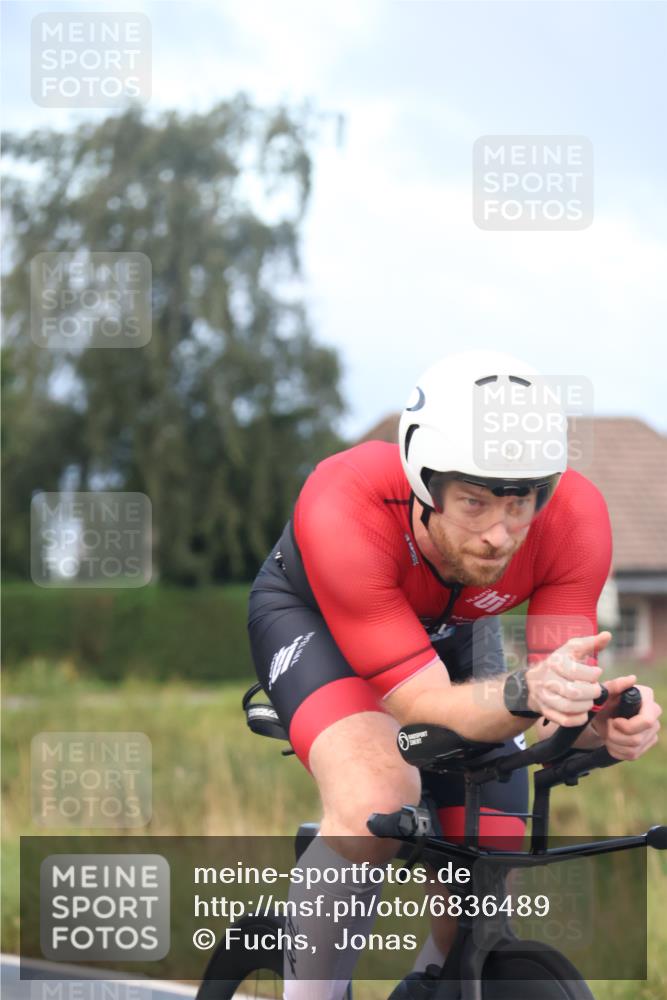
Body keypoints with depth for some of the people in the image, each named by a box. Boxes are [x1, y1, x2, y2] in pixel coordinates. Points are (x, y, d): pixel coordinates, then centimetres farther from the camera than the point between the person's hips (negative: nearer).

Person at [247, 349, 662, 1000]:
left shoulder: (574, 518, -32)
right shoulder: (345, 512, -41)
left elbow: (554, 716, -28)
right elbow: (423, 703, -39)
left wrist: (605, 717, -51)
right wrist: (525, 693, -59)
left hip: (452, 628, 4)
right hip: (311, 612, -4)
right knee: (378, 797, -36)